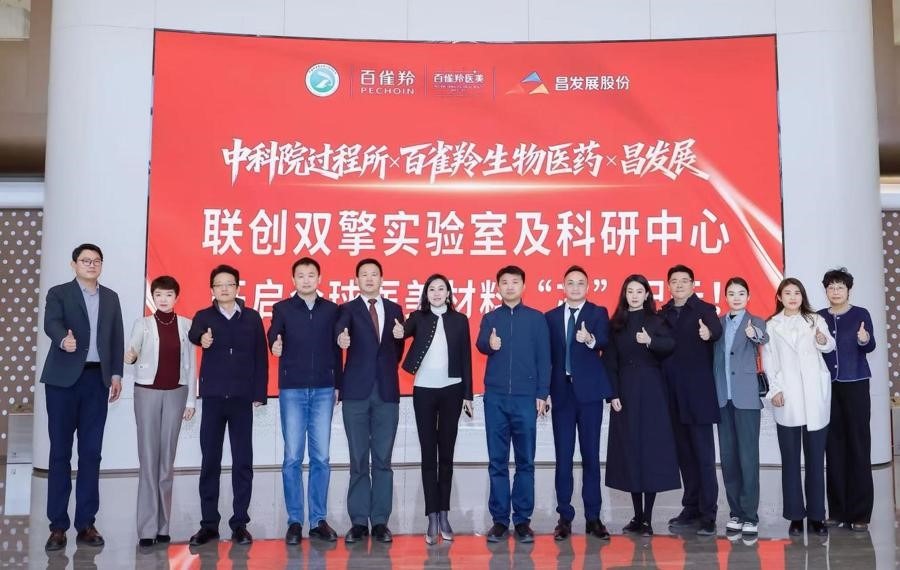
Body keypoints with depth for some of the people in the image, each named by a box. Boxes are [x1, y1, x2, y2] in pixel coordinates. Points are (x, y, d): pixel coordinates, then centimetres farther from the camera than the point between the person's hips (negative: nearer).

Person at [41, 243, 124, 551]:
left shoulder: (111, 297, 14)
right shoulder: (58, 293, 3)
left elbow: (117, 337, 12)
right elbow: (52, 323, -16)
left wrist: (116, 374, 4)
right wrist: (64, 339, -38)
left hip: (97, 379, 3)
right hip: (64, 379, -3)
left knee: (91, 452, 4)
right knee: (60, 451, 0)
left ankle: (86, 523, 10)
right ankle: (58, 525, 6)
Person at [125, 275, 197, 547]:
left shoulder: (186, 325, 5)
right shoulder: (143, 324, 0)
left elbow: (191, 364, 6)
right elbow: (132, 349, -16)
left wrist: (191, 400, 3)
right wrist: (130, 356, -40)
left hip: (175, 393, 1)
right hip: (147, 392, -1)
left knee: (167, 459, 5)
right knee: (148, 459, -3)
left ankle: (163, 525, 11)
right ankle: (147, 528, 0)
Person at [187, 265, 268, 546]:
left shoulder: (252, 317, 6)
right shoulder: (204, 316, 4)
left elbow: (261, 357, 5)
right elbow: (193, 333, -20)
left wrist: (259, 394, -2)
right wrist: (201, 338, -43)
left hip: (242, 398, 0)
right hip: (213, 397, 0)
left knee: (243, 461, 3)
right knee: (210, 461, 5)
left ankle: (240, 523, 11)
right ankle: (209, 523, 13)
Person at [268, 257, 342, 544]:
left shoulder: (331, 309, 9)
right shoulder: (282, 308, 5)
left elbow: (336, 348, 10)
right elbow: (273, 335, -12)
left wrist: (338, 384, 8)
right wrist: (275, 345, -35)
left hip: (323, 390, 1)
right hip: (292, 389, -1)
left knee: (321, 457, 4)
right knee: (293, 457, 0)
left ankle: (319, 520, 12)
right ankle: (295, 521, 8)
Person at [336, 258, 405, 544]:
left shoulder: (394, 309, 12)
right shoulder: (348, 309, 3)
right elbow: (339, 328, -20)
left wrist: (386, 371, 5)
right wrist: (341, 337, -41)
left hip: (387, 392, 2)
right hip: (356, 392, -2)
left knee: (383, 460, 4)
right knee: (358, 460, 3)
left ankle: (380, 522, 10)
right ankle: (358, 522, 10)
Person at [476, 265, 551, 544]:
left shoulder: (536, 318, 6)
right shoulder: (490, 318, 10)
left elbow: (544, 358, 4)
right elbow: (480, 344, -8)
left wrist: (542, 394, -3)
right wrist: (489, 344, -30)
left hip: (526, 397, -1)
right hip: (495, 397, 1)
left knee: (525, 461, 3)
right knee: (497, 461, 4)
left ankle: (522, 520, 11)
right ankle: (500, 519, 11)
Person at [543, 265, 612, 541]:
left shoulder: (598, 313, 3)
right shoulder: (551, 317, 9)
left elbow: (604, 342, -14)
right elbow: (547, 355, 7)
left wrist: (590, 339, -36)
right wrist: (544, 390, -1)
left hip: (589, 391, -1)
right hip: (562, 391, 2)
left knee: (591, 455, 4)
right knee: (563, 456, 4)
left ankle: (593, 517, 12)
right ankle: (565, 516, 11)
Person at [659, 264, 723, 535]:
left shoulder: (704, 309, -2)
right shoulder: (663, 314, 12)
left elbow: (717, 330, -25)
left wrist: (709, 333, -45)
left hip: (698, 392, -5)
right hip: (674, 395, 5)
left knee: (704, 454, -1)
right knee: (684, 454, 12)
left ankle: (708, 514, 5)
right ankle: (691, 508, 21)